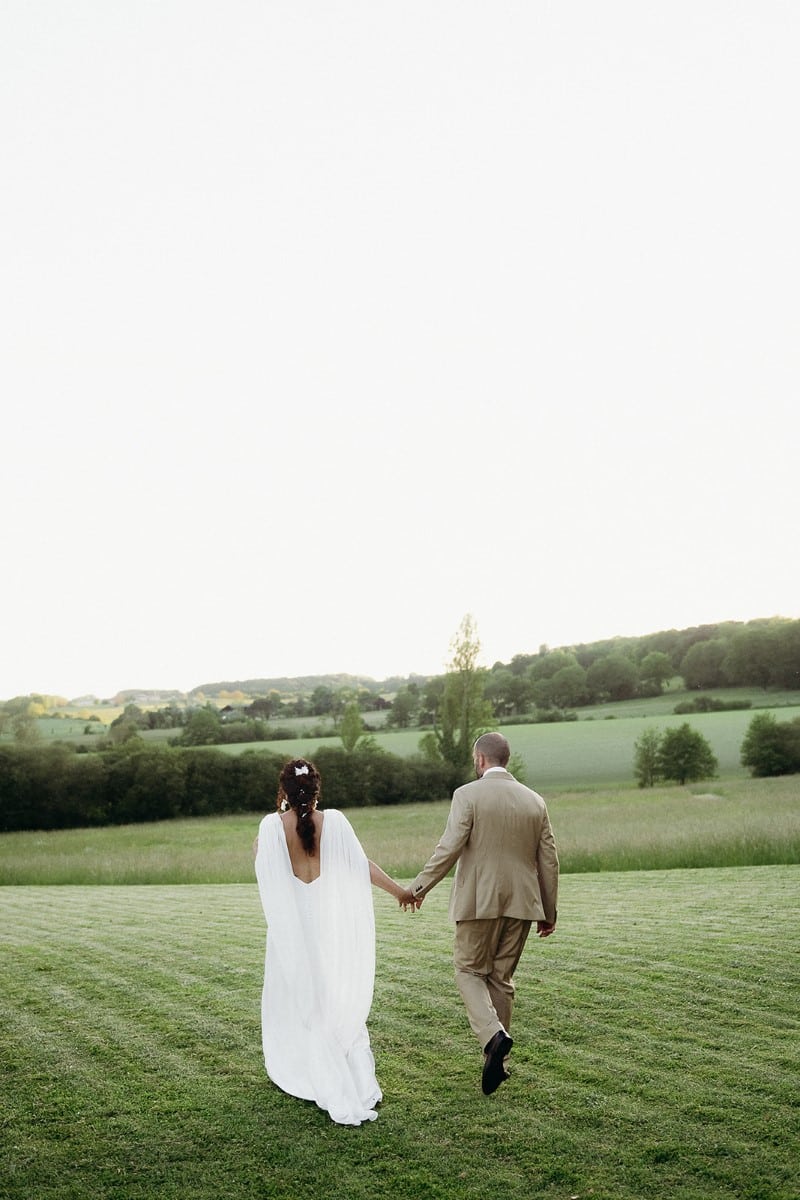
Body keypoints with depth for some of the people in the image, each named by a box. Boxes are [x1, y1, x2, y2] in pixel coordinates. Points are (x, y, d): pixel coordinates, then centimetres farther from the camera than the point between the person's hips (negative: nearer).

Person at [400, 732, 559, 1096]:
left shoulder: (467, 795, -8)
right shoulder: (535, 801, 6)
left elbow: (449, 847, -15)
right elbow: (549, 861, 8)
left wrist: (419, 887, -5)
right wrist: (549, 911, 17)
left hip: (478, 901, -4)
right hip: (520, 903, 5)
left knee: (469, 970, 10)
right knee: (502, 977, 15)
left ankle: (493, 1035, -13)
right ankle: (497, 1057, 18)